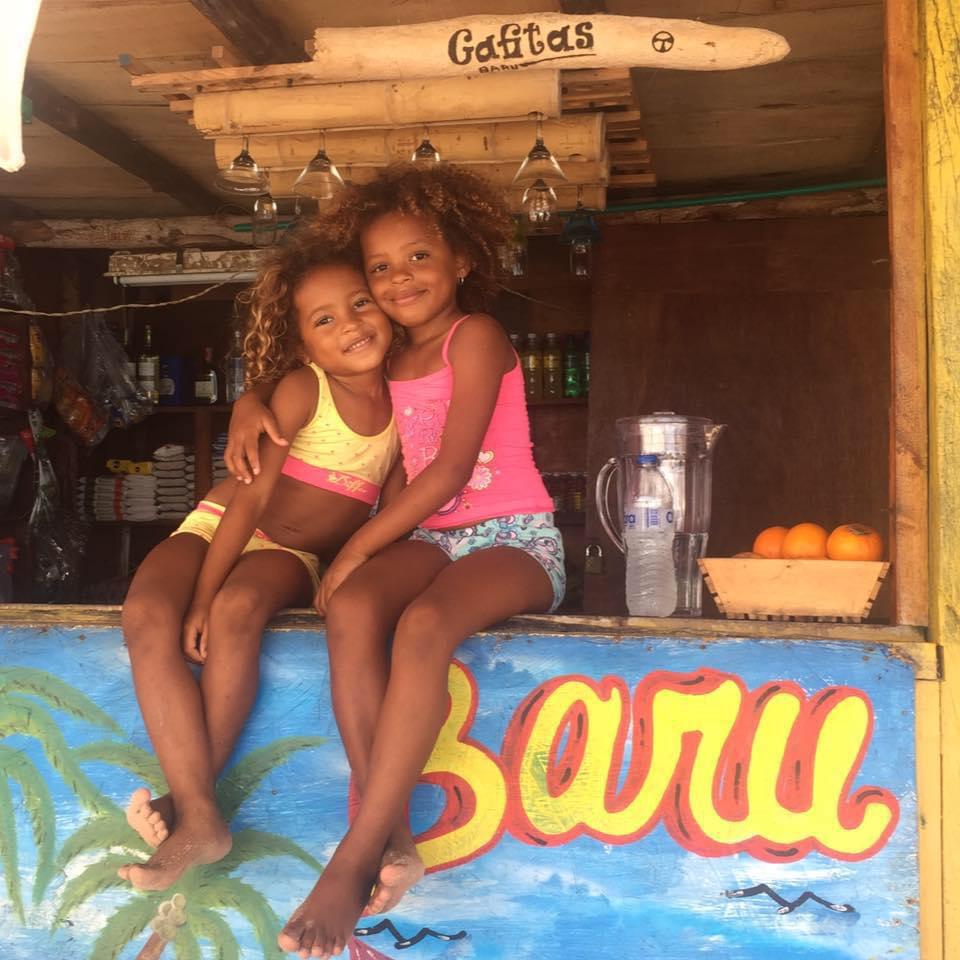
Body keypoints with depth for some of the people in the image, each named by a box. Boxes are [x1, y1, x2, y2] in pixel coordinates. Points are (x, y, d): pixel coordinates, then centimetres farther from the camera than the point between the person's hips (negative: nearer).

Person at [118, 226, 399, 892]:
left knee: (239, 609, -35)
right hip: (221, 528, 0)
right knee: (148, 616, -30)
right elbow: (252, 496, -18)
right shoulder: (302, 389, -14)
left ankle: (188, 795, -27)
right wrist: (202, 595, -22)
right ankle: (200, 817, -33)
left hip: (296, 556, 1)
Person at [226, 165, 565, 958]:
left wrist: (359, 545, -12)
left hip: (512, 537, -5)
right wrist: (252, 406, 8)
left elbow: (450, 468, -12)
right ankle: (391, 833, -29)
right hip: (429, 537, 6)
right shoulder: (387, 362, 17)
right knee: (352, 609, -29)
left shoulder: (475, 337, -3)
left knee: (423, 625, -37)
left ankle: (355, 858, -33)